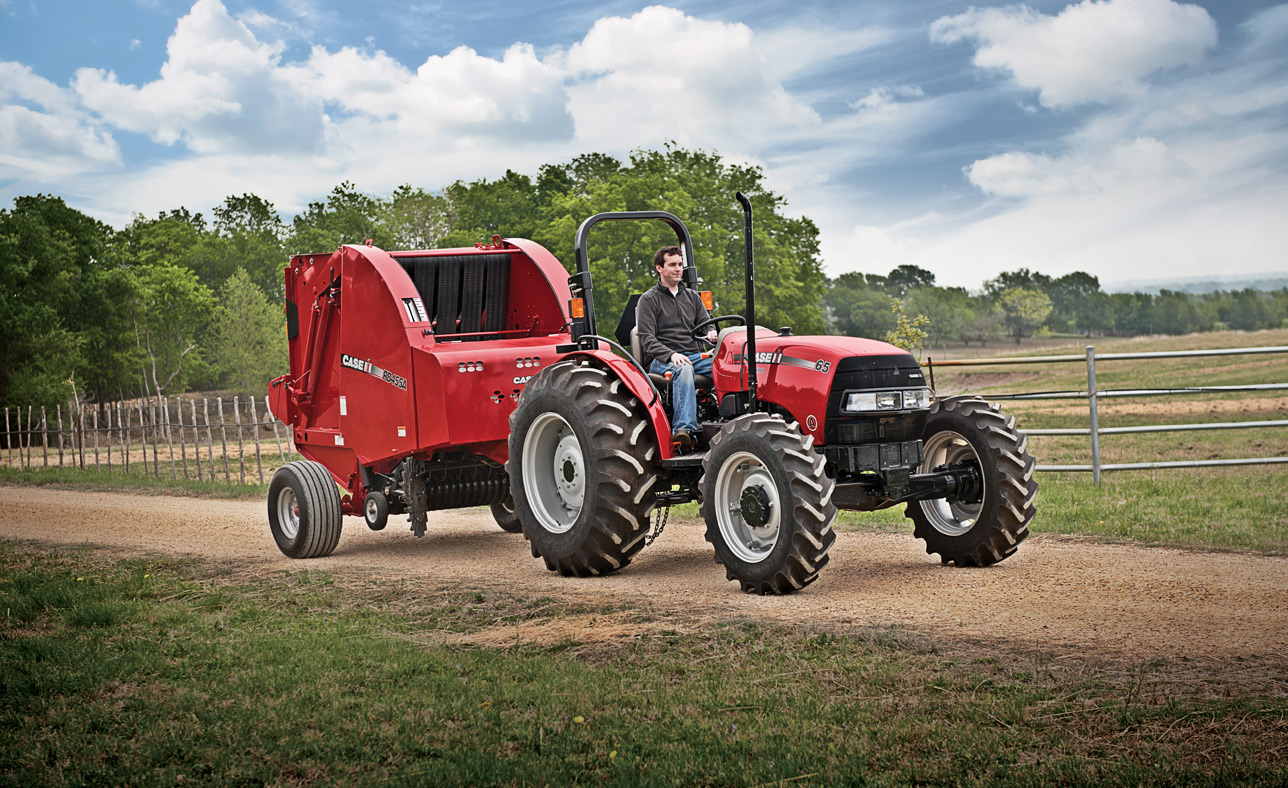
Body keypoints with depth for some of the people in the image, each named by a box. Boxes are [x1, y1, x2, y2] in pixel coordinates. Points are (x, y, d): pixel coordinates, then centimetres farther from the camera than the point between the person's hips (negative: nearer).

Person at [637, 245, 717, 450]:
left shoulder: (692, 297, 23)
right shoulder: (649, 300, 6)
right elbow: (647, 339, -4)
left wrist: (711, 333, -10)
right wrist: (671, 355, -21)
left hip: (694, 355, 5)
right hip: (661, 360, -5)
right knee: (683, 369, -41)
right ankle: (684, 428, -55)